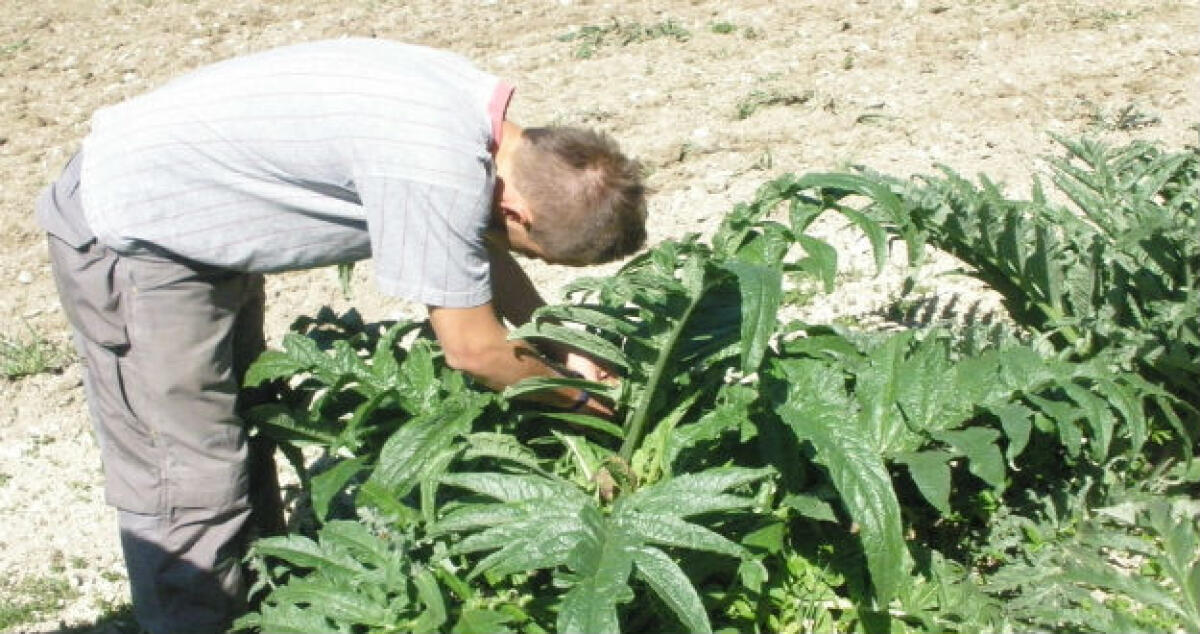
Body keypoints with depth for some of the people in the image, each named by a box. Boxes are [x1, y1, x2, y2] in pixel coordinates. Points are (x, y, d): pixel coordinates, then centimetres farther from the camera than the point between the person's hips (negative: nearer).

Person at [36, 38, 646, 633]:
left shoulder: (472, 104, -7)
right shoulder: (440, 172, -34)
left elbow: (486, 253, 11)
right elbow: (473, 349, -21)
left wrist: (561, 350, 8)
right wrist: (577, 396, -5)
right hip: (129, 234, -10)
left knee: (244, 429, 20)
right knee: (191, 477, -5)